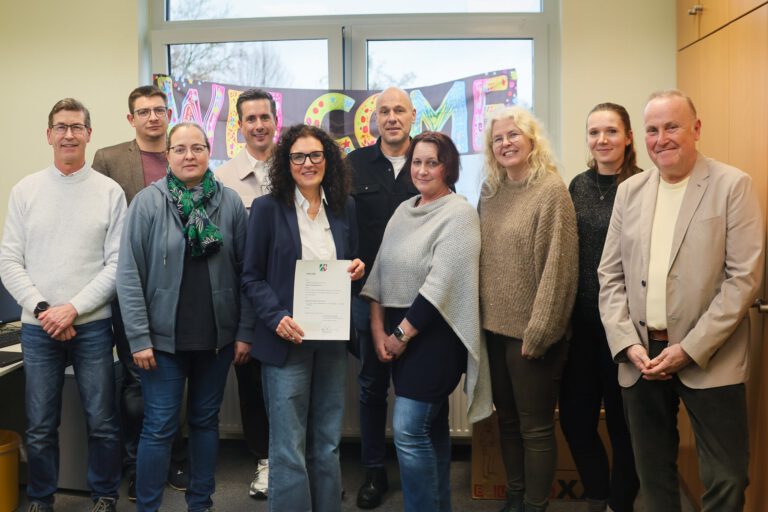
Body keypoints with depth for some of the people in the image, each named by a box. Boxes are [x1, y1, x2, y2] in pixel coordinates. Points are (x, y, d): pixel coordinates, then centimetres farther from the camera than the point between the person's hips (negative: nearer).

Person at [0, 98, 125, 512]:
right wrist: (42, 309, -9)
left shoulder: (110, 192, -1)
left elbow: (116, 264, -4)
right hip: (37, 327, 1)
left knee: (102, 422, 7)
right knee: (40, 426, 10)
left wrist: (73, 308, -12)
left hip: (92, 325, -1)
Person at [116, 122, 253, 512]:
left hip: (217, 336, 3)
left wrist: (245, 331, -1)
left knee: (206, 421, 15)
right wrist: (138, 337, -11)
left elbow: (245, 271, 2)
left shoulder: (230, 203, 0)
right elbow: (129, 273, -7)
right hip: (164, 336, -2)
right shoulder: (147, 202, -6)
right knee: (159, 428, 3)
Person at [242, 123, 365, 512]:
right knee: (289, 448, 1)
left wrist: (357, 270, -6)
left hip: (332, 339, 4)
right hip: (286, 339, -4)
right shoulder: (268, 208, -4)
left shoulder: (344, 207, 7)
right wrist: (277, 318, -19)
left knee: (327, 444, 13)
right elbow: (251, 277, -4)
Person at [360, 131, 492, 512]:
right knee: (431, 425, 16)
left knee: (409, 431, -10)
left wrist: (401, 335, -14)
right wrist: (378, 328, -1)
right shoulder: (404, 210, 11)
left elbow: (441, 283, -18)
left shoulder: (459, 214, -11)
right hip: (399, 332, 7)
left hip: (435, 333, -7)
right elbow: (381, 270, 10)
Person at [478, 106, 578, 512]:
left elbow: (557, 267, -15)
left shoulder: (551, 190, -11)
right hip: (494, 327, 6)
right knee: (507, 420, 17)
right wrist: (480, 316, 7)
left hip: (530, 332, -6)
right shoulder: (490, 191, 8)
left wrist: (537, 334, -17)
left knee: (535, 428, 5)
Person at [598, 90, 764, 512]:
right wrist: (627, 344, -5)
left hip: (709, 360, -3)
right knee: (653, 474, 15)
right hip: (640, 356, 4)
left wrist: (690, 349, -15)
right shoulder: (629, 191, 8)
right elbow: (610, 275, 7)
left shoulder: (733, 186, -4)